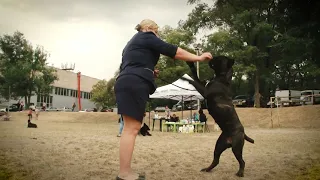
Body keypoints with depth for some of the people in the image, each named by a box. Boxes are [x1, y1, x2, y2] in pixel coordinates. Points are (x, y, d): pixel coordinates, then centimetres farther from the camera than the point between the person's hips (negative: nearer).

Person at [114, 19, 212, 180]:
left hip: (126, 84, 10)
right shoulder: (146, 37, 6)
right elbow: (172, 51, -2)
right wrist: (198, 58, 2)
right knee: (131, 128, -13)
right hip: (134, 85, -9)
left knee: (131, 128, 6)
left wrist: (149, 73, 24)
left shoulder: (131, 44, 33)